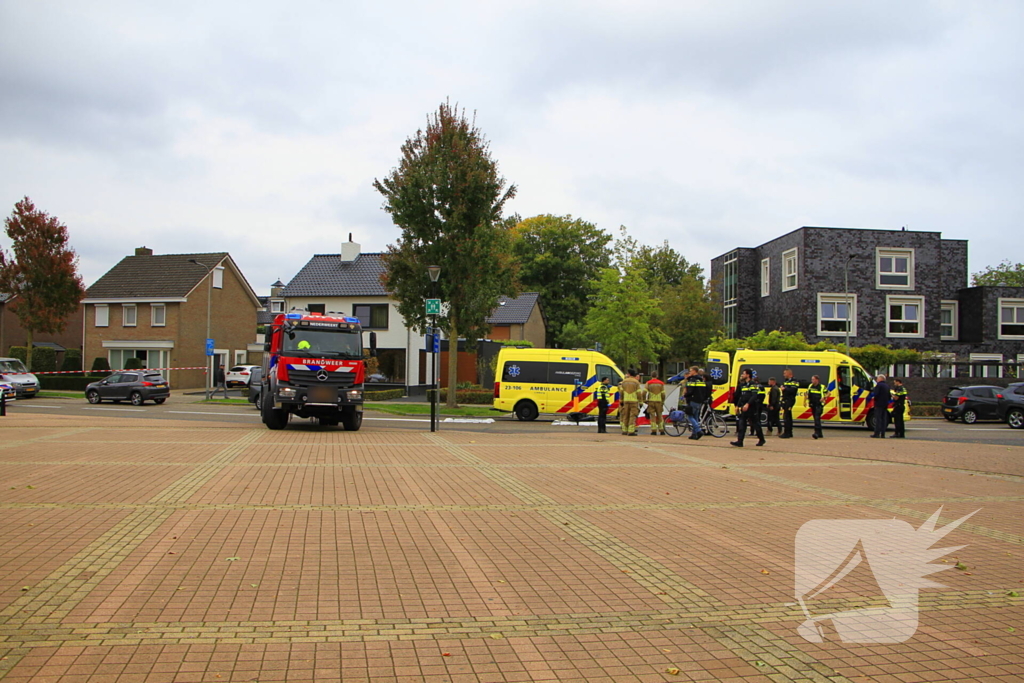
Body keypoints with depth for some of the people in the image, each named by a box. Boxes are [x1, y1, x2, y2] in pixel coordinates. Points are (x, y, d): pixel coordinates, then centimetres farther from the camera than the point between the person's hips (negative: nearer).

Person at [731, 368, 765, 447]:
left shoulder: (754, 384, -10)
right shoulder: (742, 385, 16)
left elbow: (754, 396, -21)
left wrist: (748, 404, -31)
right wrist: (737, 406, 17)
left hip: (752, 408, -8)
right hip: (744, 408, 8)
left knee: (756, 423, 3)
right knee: (741, 424, -3)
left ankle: (761, 439, 20)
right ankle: (739, 441, -7)